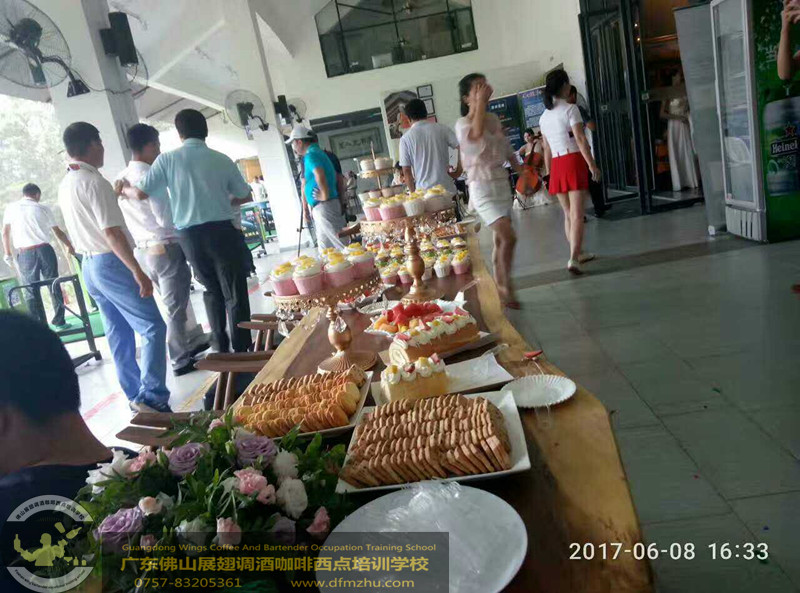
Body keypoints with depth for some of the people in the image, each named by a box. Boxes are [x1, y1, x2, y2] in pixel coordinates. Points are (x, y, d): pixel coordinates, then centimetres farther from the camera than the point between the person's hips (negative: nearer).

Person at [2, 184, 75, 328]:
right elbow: (58, 232, 13)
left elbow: (5, 232, 7)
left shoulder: (12, 207, 7)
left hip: (25, 254, 0)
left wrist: (8, 254, 15)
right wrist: (69, 246, 28)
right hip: (45, 250, 0)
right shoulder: (43, 208, 8)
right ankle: (59, 321, 10)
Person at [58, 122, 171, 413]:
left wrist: (114, 193, 35)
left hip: (89, 265, 10)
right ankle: (153, 398, -9)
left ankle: (136, 396, 20)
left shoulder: (65, 185, 13)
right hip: (111, 264, -10)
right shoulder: (94, 181, -16)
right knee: (153, 328, -6)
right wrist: (138, 272, -22)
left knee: (118, 334, 13)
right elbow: (112, 232, -22)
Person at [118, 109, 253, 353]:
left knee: (212, 289, 20)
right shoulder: (221, 159, 2)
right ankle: (241, 350, 4)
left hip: (189, 235, 2)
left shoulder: (167, 159, 0)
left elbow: (141, 193, -2)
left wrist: (124, 189, 20)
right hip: (221, 231, -2)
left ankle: (220, 346, 25)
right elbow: (246, 196, 11)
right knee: (234, 292, 4)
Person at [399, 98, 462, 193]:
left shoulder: (405, 139, 0)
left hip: (423, 192, -1)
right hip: (447, 189, 1)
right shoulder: (442, 129, 3)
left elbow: (406, 171, 0)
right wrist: (458, 171, 4)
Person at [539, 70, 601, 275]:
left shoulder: (544, 116, 13)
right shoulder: (570, 108, -6)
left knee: (568, 214, 15)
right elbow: (580, 139, -14)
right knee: (577, 214, -9)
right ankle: (573, 259, -17)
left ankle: (577, 253, 27)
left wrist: (549, 173, 19)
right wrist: (592, 165, -13)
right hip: (573, 160, -6)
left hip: (556, 165, 7)